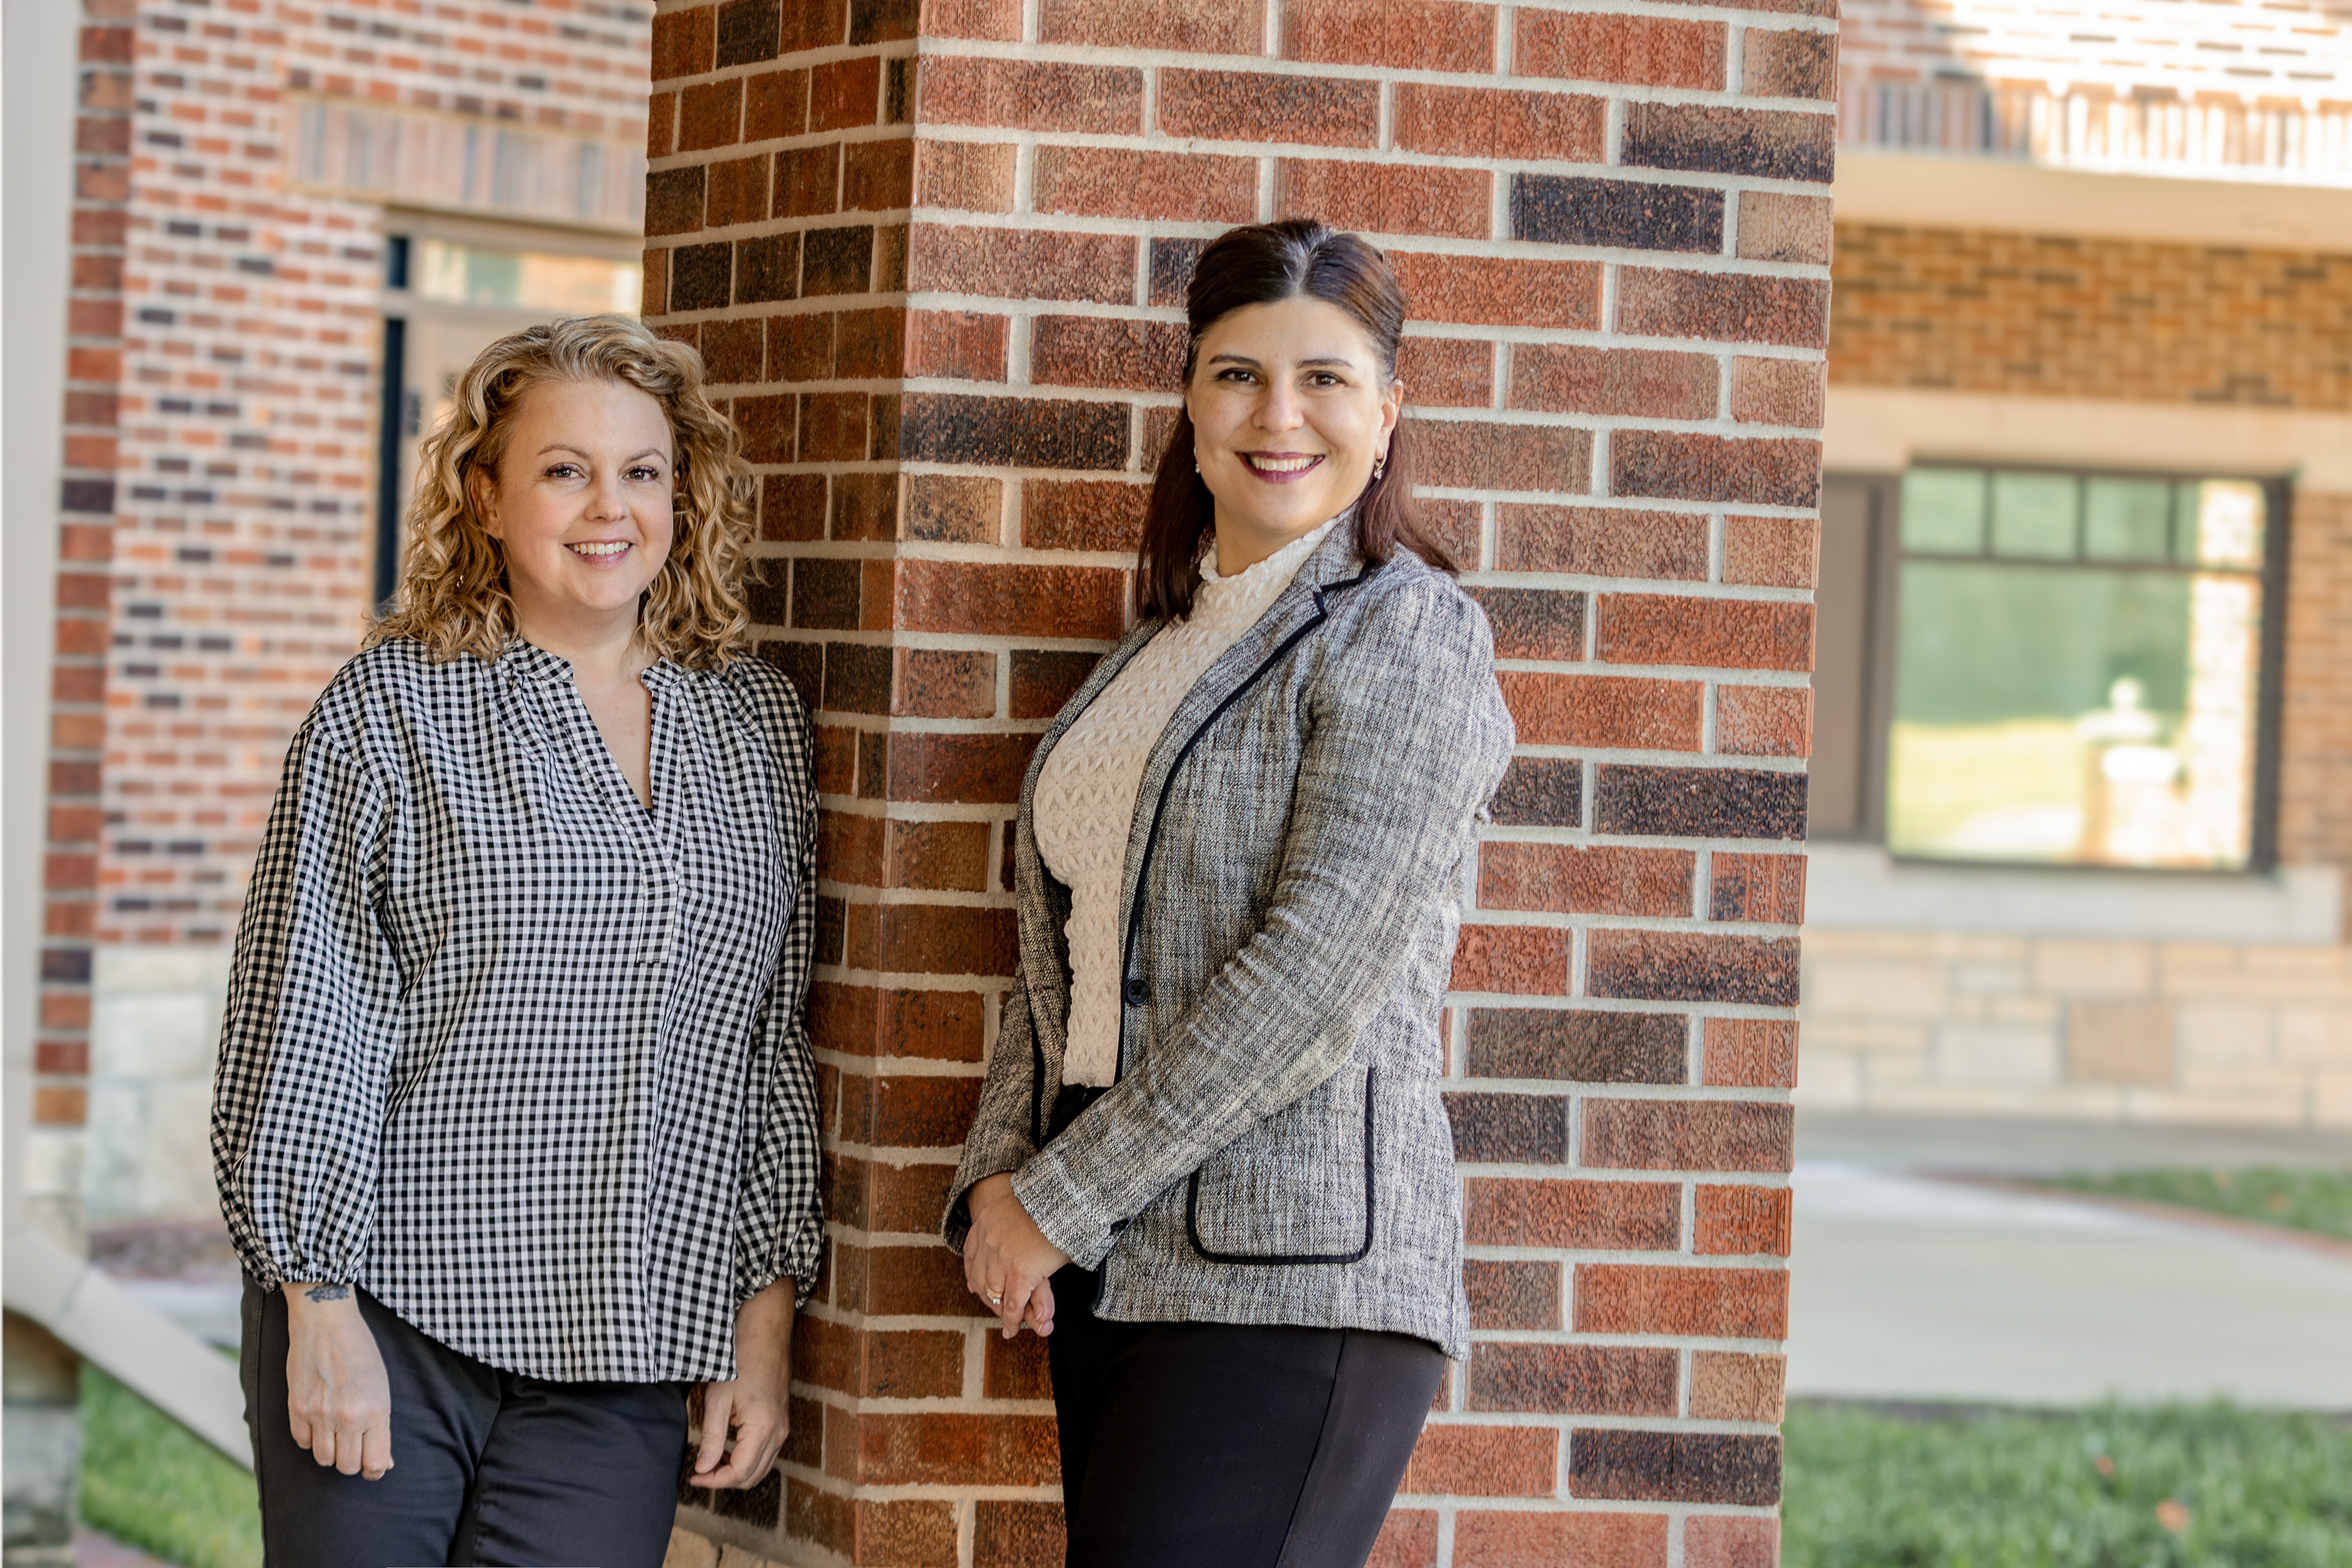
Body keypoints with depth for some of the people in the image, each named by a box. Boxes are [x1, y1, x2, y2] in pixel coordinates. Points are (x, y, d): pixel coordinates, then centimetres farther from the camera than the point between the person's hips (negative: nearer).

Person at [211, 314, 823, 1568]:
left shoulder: (761, 728, 11)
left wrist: (767, 1321, 8)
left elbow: (778, 1042, 12)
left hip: (620, 1365, 3)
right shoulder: (391, 710, 0)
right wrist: (321, 1307, -9)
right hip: (391, 1322, -2)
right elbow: (301, 1018, -3)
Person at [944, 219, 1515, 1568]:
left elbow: (1315, 980, -15)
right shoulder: (1165, 644, 18)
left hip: (1297, 1282, -7)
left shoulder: (1408, 635, -6)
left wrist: (1058, 1199, -11)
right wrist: (997, 1179, 3)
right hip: (1111, 1278, 7)